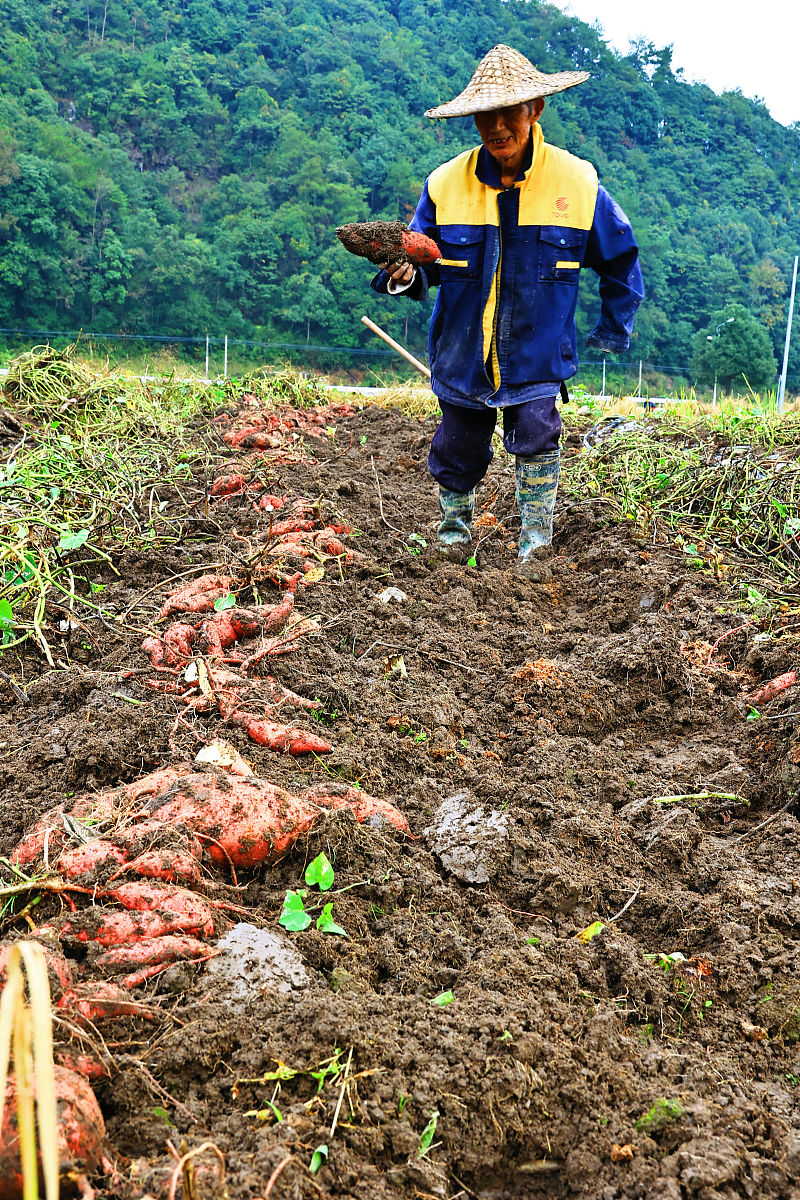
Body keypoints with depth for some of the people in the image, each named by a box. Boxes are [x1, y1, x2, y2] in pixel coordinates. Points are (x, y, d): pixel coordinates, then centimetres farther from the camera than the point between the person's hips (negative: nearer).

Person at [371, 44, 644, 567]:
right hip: (463, 353, 2)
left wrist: (614, 331, 6)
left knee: (536, 436, -19)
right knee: (459, 451, 13)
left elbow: (621, 262, 7)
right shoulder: (446, 184, -6)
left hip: (537, 352, -2)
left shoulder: (578, 184, -8)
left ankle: (536, 544, -2)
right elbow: (427, 265, 2)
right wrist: (405, 275, -21)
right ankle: (455, 525, 41)